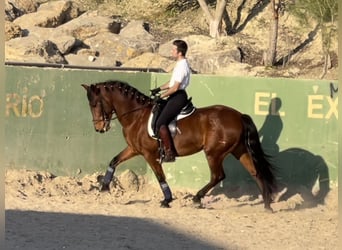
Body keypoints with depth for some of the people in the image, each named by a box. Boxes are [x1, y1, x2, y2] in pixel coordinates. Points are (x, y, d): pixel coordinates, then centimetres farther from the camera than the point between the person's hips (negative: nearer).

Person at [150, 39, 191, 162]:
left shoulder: (182, 66, -20)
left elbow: (175, 87, -22)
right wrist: (159, 89, 15)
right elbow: (172, 82, 22)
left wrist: (162, 96, -15)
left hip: (178, 96, -11)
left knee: (160, 123, -17)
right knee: (157, 114, 21)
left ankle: (169, 152, -16)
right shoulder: (181, 64, 13)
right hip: (176, 96, 11)